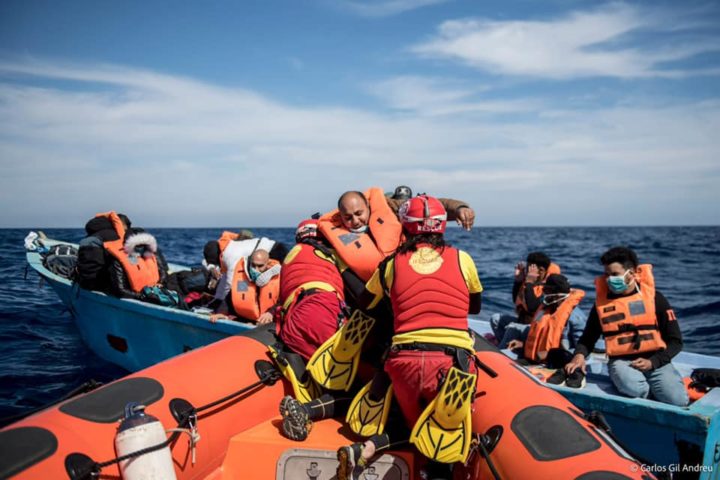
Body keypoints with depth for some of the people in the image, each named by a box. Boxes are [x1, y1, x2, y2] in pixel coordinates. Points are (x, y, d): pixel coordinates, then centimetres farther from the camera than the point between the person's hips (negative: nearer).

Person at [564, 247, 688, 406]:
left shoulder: (654, 298, 1)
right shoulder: (602, 302, 5)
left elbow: (676, 341, 4)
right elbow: (588, 338, 14)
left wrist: (652, 362, -10)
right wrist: (579, 355, -8)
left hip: (656, 360, 0)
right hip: (621, 361, 0)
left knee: (678, 401, -22)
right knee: (635, 390, -32)